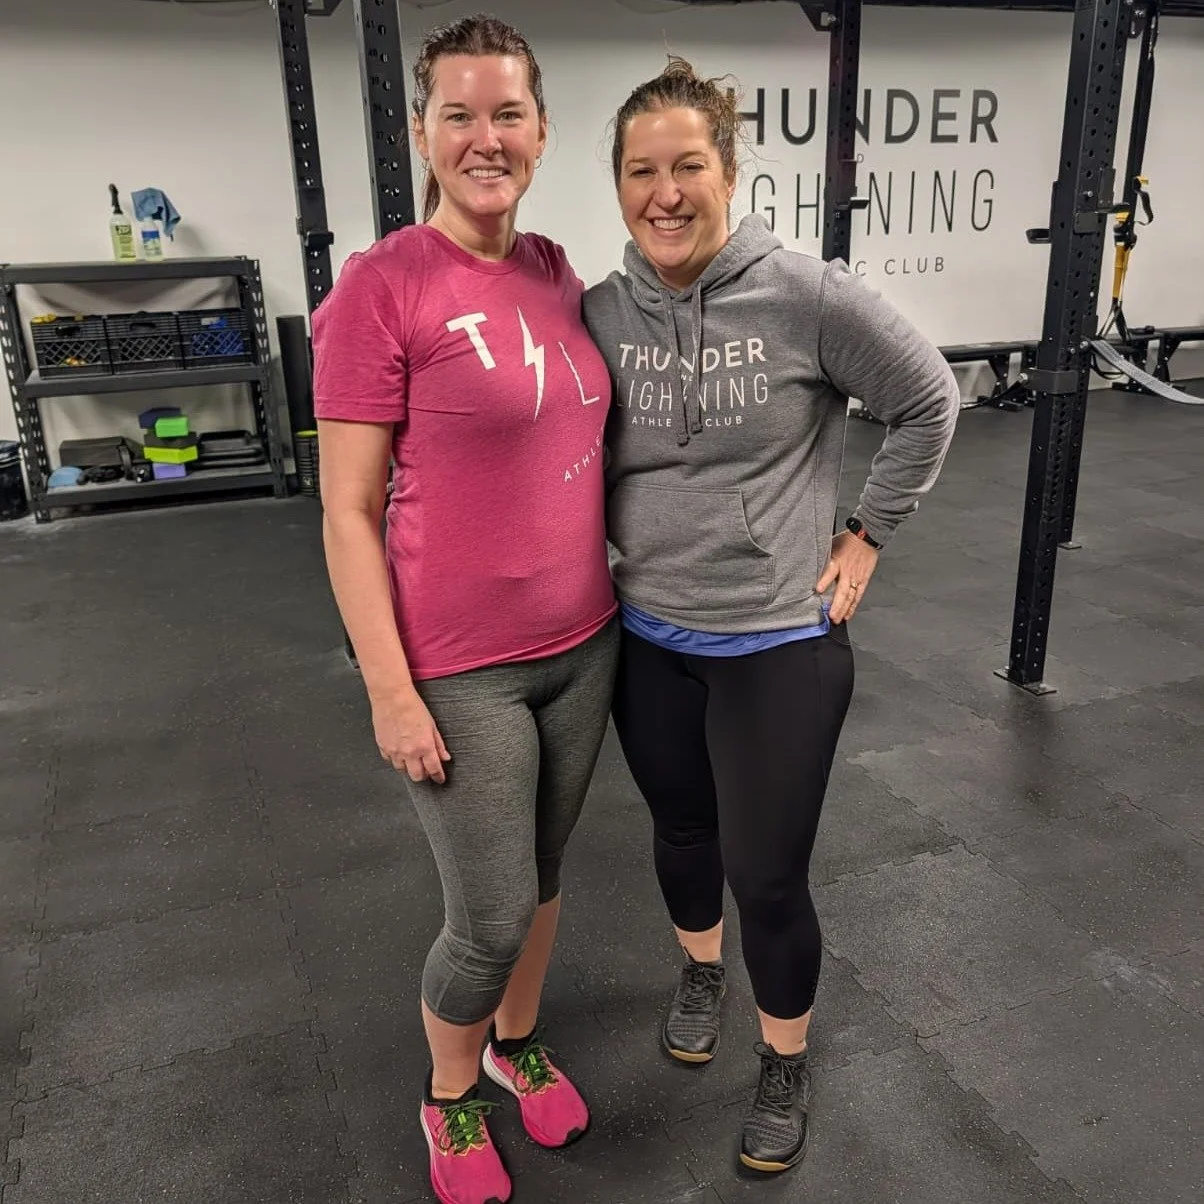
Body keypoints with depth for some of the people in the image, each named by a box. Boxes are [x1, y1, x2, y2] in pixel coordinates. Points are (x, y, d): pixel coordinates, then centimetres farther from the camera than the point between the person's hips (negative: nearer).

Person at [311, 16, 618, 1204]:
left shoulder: (556, 272, 4)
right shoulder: (380, 286, -15)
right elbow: (347, 513, -14)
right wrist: (392, 693, -14)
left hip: (583, 643, 6)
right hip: (463, 669, -6)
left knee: (541, 875, 22)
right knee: (492, 915, 7)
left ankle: (519, 1045, 48)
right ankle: (449, 1100, 38)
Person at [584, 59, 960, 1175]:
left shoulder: (808, 297, -15)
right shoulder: (598, 315, -5)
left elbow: (928, 404, -3)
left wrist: (867, 534, -3)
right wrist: (607, 559, 5)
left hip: (781, 644, -3)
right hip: (647, 640, 4)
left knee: (768, 876, 5)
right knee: (681, 830, 23)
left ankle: (785, 1066, 34)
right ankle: (699, 970, 54)